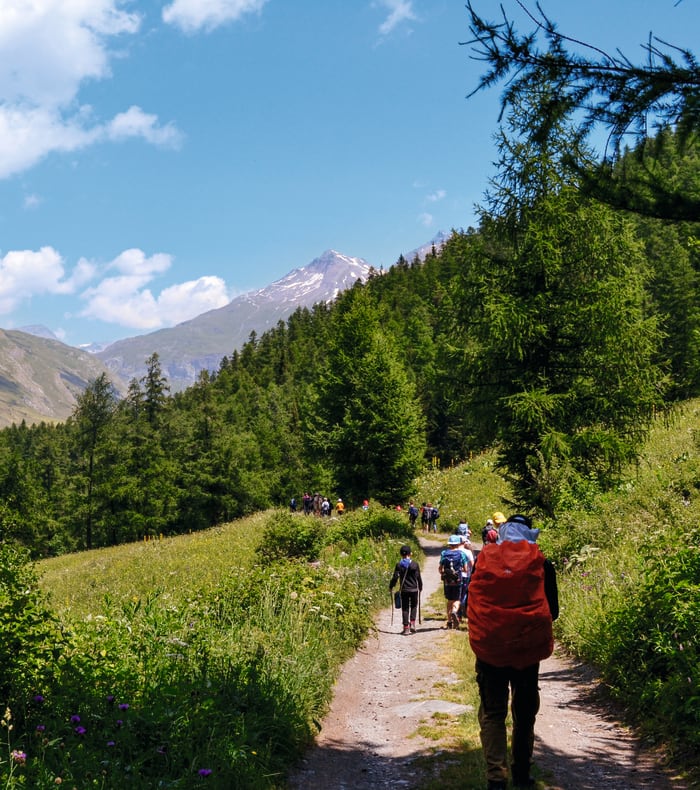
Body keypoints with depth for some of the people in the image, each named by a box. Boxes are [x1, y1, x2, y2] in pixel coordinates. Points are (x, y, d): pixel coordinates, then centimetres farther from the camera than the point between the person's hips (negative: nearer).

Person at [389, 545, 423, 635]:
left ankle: (406, 628, 4)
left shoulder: (399, 565, -5)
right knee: (413, 607, 16)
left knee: (405, 609, 7)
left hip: (404, 590, 0)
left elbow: (395, 577, -5)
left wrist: (391, 587, 8)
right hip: (414, 589, 0)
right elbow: (419, 577, 0)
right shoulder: (415, 564, -4)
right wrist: (420, 587, 14)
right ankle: (412, 624, 0)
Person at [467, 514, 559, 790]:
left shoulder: (483, 560, -3)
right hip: (527, 651, 0)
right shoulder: (541, 564, -5)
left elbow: (472, 604, 7)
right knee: (524, 714, 17)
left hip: (489, 650, 0)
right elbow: (552, 611, 3)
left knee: (492, 714, 8)